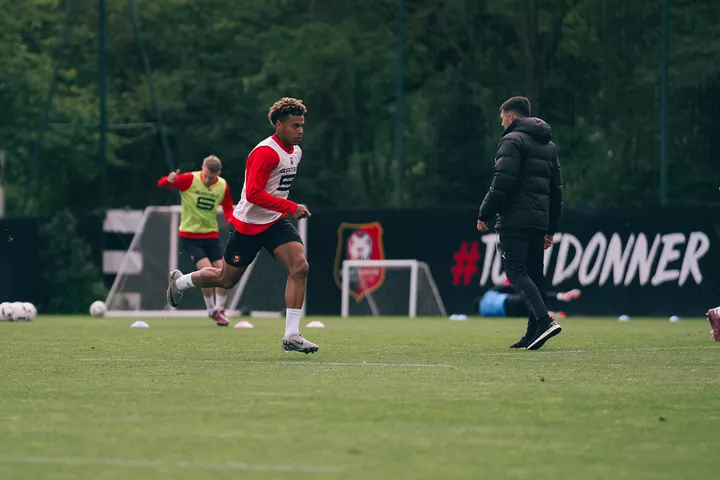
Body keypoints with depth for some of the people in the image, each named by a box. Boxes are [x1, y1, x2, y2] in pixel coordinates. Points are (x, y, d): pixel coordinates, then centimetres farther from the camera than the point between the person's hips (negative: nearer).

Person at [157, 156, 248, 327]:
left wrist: (231, 219, -11)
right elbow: (161, 184, -18)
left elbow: (228, 207, 11)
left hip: (211, 234, 4)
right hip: (189, 235, -4)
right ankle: (211, 310, 0)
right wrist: (169, 180, -42)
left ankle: (219, 309, 16)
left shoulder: (223, 186, -4)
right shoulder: (189, 179, -16)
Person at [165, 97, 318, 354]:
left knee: (300, 266, -17)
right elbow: (254, 194, -30)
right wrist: (291, 207, -31)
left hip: (275, 222, 7)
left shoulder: (296, 152, 6)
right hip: (248, 224, -7)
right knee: (226, 279, 9)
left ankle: (292, 335, -16)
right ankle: (179, 281, 40)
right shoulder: (265, 152, -23)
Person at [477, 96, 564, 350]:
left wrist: (484, 214, -8)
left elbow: (502, 183, -16)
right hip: (539, 221, 8)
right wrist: (551, 228, 24)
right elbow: (556, 189, 22)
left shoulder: (512, 140, -6)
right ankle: (533, 334, 9)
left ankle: (544, 321, -27)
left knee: (517, 272, -11)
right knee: (535, 274, 10)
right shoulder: (548, 145, 21)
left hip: (514, 221, -8)